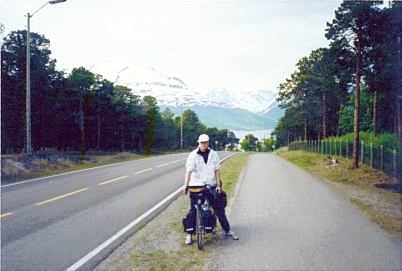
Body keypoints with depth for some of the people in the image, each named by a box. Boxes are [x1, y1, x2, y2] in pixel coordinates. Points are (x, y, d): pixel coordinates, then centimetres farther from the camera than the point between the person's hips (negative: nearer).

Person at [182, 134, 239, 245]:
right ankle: (189, 234, 16)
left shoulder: (213, 154, 4)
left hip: (211, 186, 2)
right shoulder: (193, 155, -5)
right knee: (193, 211, 4)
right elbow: (189, 171, -12)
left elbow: (217, 170, 4)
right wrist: (185, 185, -22)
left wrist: (218, 185, -3)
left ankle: (228, 231, 17)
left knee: (220, 209, 5)